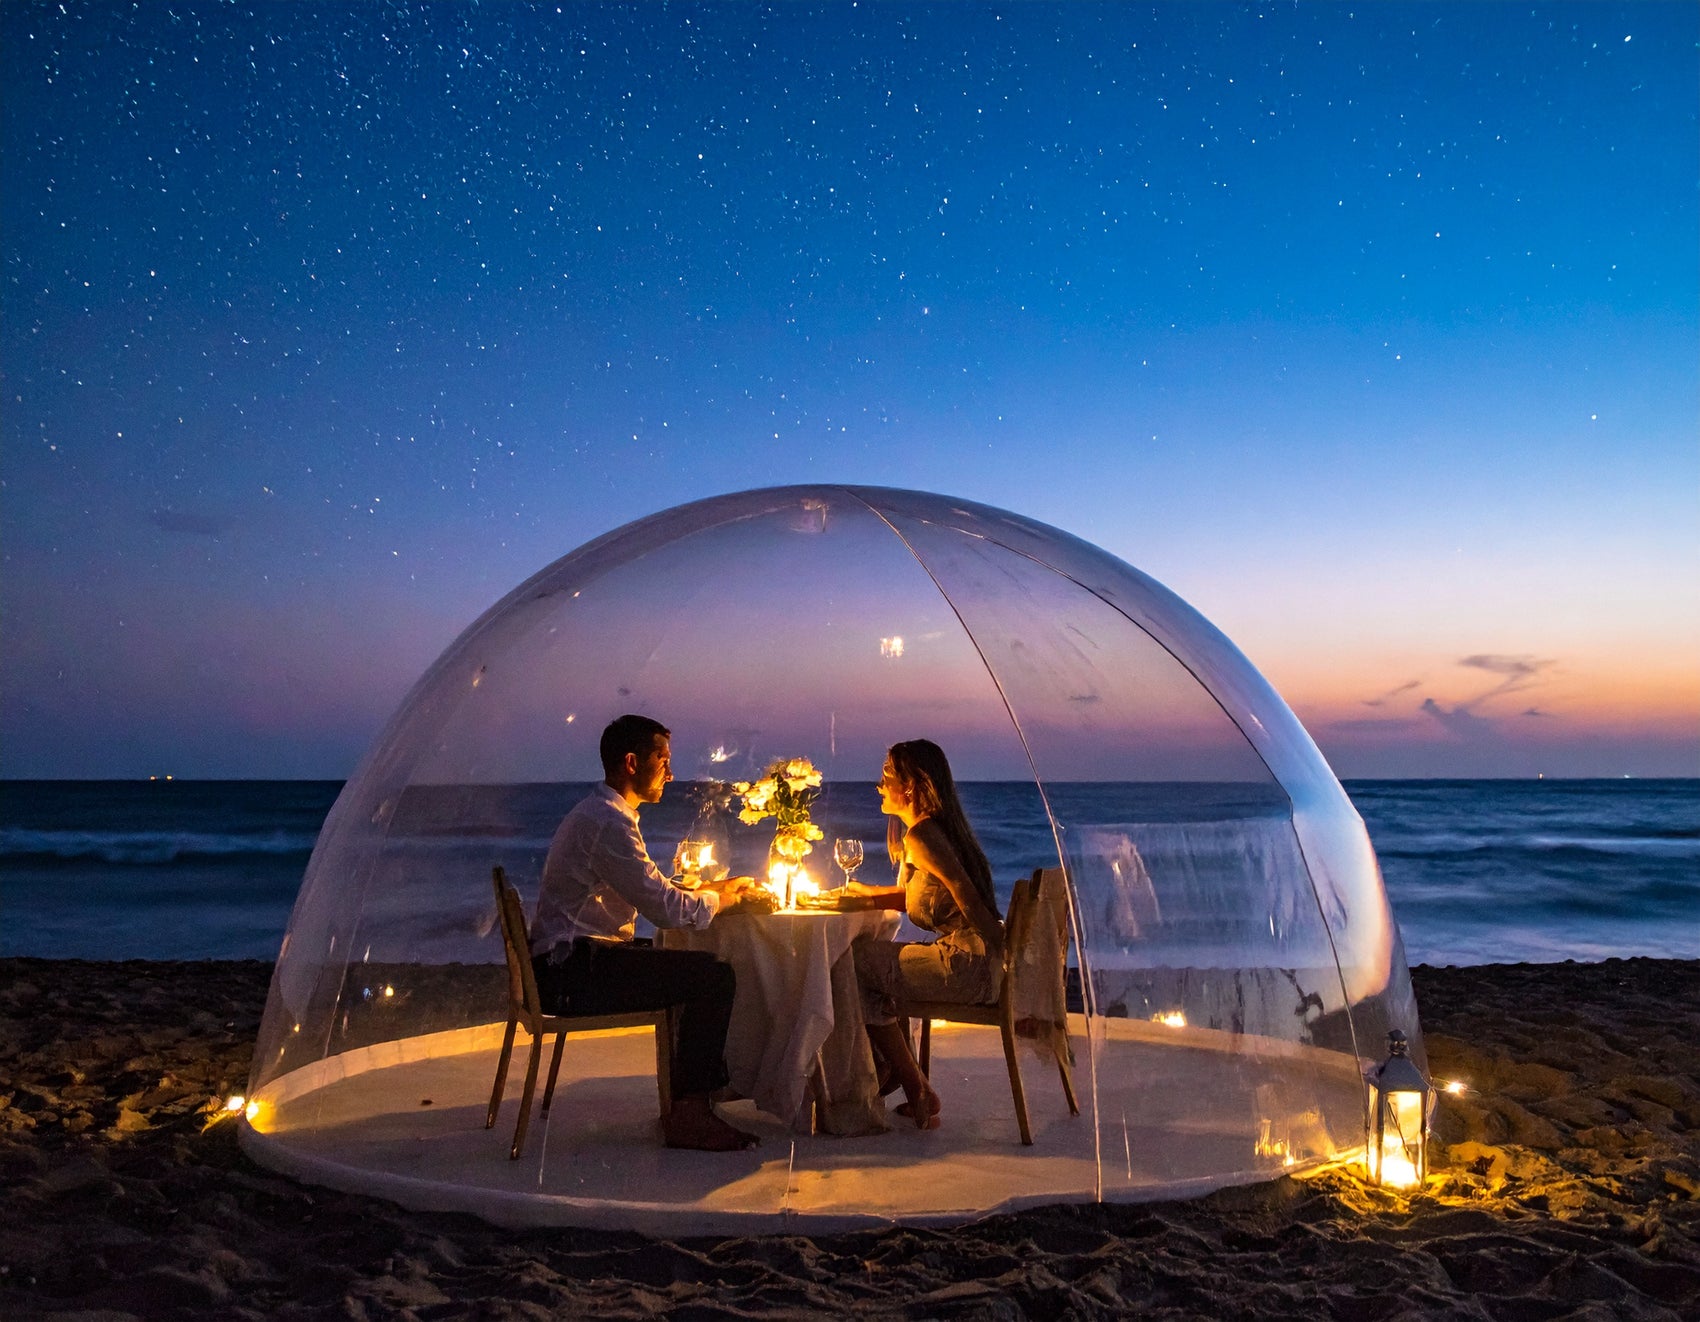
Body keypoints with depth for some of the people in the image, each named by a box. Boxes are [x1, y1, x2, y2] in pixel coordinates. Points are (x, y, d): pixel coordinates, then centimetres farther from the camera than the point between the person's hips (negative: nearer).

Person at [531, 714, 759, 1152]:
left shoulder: (595, 815, 18)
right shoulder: (608, 823, -18)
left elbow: (651, 893, 23)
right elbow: (666, 909, -19)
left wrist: (709, 888, 12)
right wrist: (718, 898, -1)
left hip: (568, 964, 11)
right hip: (572, 972, -11)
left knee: (702, 969, 14)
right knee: (715, 977, -15)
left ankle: (703, 1084, 19)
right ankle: (688, 1116, -8)